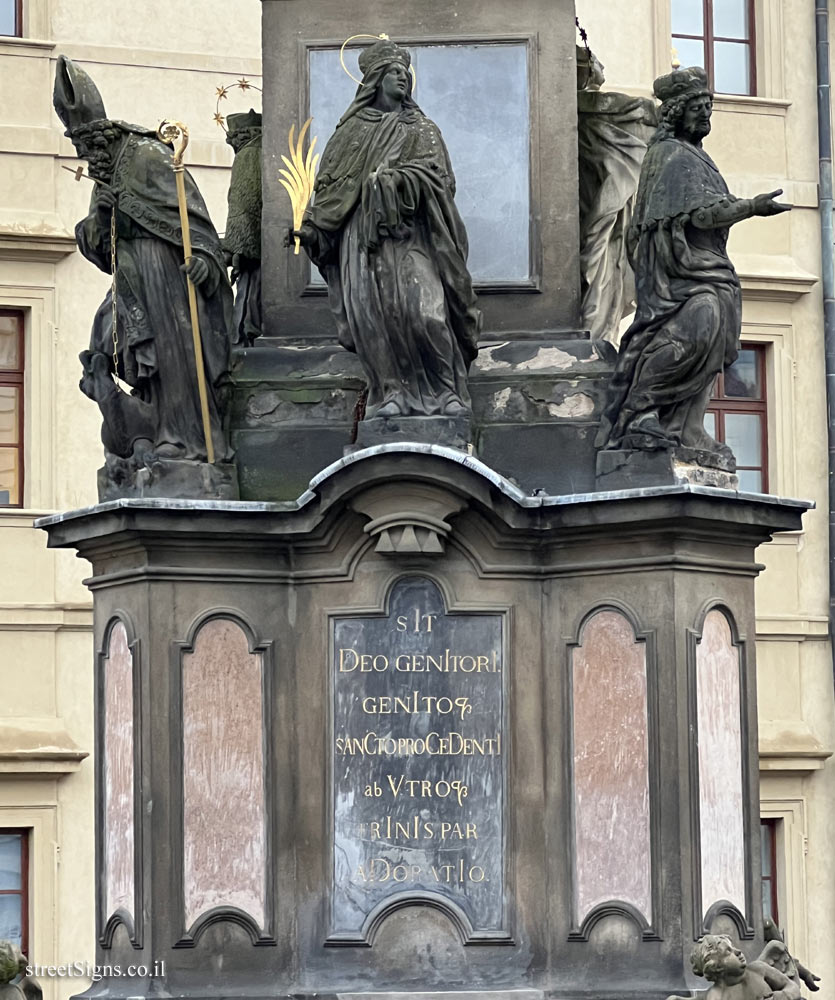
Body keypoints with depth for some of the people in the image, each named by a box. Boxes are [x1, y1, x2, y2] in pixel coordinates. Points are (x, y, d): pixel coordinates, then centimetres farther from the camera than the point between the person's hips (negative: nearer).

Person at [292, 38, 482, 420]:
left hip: (408, 235, -1)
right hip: (362, 236, 1)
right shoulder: (350, 131, 18)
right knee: (371, 314, -9)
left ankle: (447, 392, -8)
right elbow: (329, 184, 17)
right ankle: (391, 393, -7)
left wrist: (395, 178, -16)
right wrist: (309, 226, 6)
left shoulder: (421, 129, 15)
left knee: (425, 311, -15)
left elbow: (438, 174, 1)